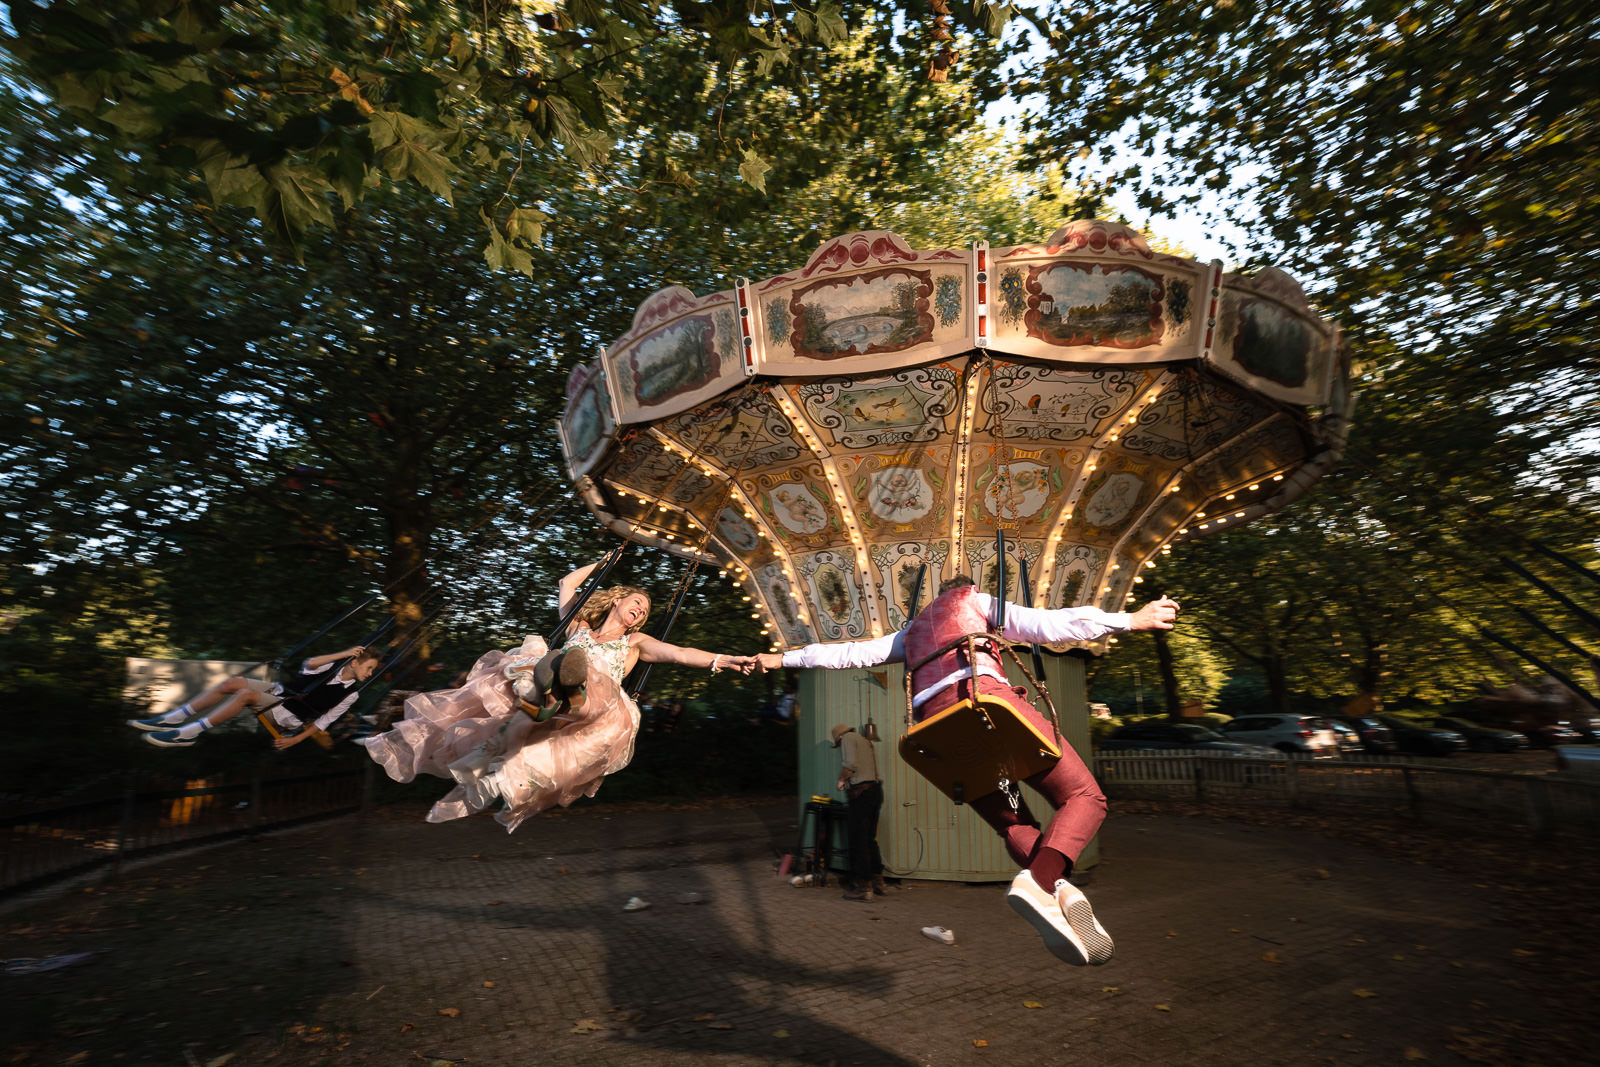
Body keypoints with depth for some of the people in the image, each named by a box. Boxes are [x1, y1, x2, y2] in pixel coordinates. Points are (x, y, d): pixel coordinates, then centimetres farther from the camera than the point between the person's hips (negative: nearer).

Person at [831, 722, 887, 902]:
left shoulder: (848, 738, -2)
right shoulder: (865, 741, 24)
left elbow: (850, 764, -17)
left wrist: (841, 780, -2)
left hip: (861, 793, -9)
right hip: (875, 790, 9)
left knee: (858, 842, -2)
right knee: (870, 840, 17)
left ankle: (863, 887, 1)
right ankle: (878, 882, 23)